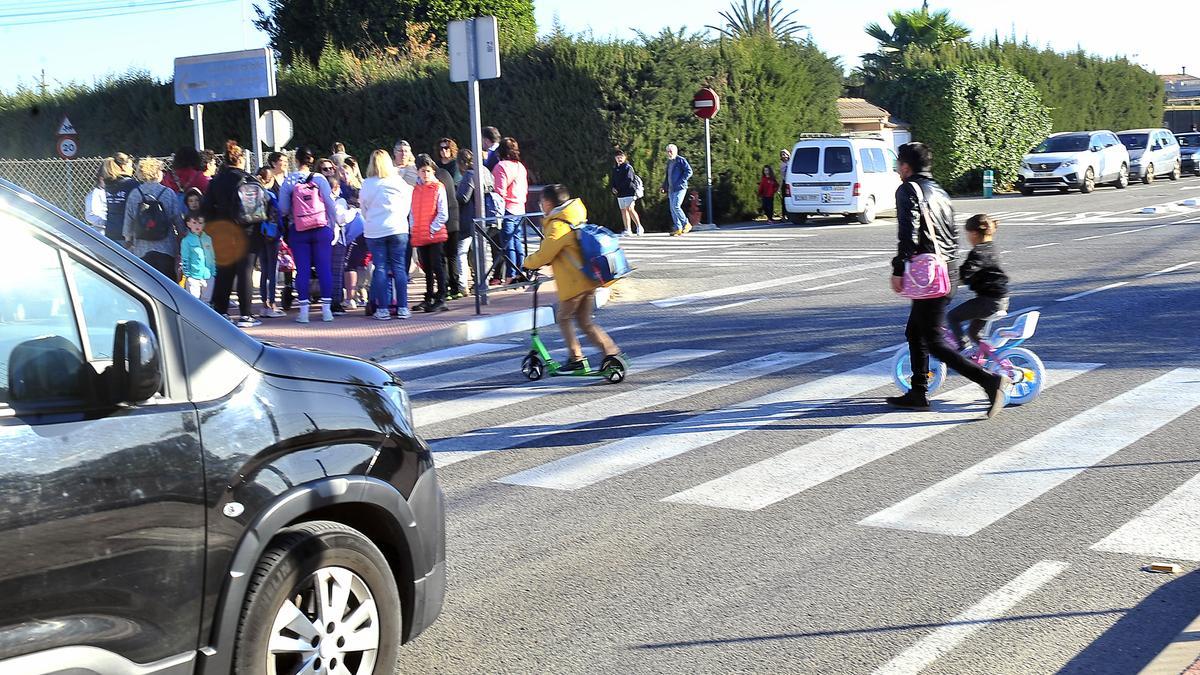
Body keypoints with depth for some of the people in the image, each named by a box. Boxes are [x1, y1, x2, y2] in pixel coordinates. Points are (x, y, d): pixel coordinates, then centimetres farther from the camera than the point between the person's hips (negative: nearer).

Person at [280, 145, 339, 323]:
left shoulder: (289, 181, -4)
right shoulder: (320, 179, -3)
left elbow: (283, 208, -3)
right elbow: (331, 205, -3)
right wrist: (332, 226, 8)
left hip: (298, 231, 0)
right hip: (321, 229, 0)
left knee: (302, 270, 4)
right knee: (324, 268, 4)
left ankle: (304, 310, 4)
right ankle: (326, 309, 5)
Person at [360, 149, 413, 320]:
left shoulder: (367, 185, 0)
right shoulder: (399, 182, 1)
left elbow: (363, 209, 10)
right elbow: (407, 205, 8)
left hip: (374, 231, 0)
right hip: (397, 229, 0)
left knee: (380, 269, 2)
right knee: (399, 268, 2)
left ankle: (382, 309, 0)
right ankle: (402, 308, 0)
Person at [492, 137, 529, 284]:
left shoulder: (501, 166, -11)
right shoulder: (521, 166, 11)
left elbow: (500, 191, -15)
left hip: (507, 210, -7)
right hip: (520, 209, 7)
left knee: (508, 244, -4)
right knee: (517, 241, 13)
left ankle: (511, 275, -5)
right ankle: (520, 272, 15)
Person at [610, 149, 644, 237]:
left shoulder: (628, 167, -5)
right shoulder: (615, 169, 16)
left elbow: (629, 180, -15)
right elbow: (612, 180, 21)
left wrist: (618, 188, -13)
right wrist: (613, 187, 1)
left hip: (629, 192, -7)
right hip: (620, 194, 8)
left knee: (630, 209, -18)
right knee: (623, 211, 8)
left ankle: (639, 227, -13)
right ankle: (628, 230, 14)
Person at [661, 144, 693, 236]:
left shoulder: (681, 160, -7)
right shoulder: (669, 162, 19)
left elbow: (689, 171, -13)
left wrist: (680, 182, -17)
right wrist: (664, 187, 18)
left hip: (680, 188, -9)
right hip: (671, 189, 9)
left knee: (676, 206, -18)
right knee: (672, 208, 4)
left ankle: (686, 224, -3)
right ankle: (678, 228, 8)